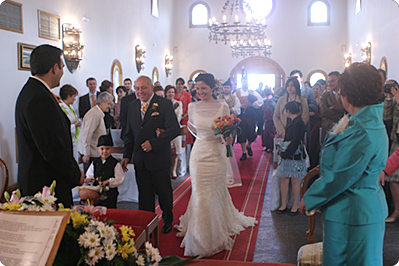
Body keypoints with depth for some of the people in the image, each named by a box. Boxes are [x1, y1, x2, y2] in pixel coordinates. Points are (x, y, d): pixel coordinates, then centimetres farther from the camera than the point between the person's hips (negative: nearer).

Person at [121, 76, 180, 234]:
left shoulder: (164, 104, -8)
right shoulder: (133, 106, 10)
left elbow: (174, 129, -17)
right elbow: (129, 133, 15)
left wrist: (153, 143, -22)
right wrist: (126, 155, 8)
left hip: (159, 159, -4)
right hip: (140, 160, 4)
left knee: (164, 193, 10)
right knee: (144, 196, 11)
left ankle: (168, 220, 33)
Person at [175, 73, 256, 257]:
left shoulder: (222, 107, -6)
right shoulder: (193, 107, 0)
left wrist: (227, 139, -20)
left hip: (216, 154, -2)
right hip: (199, 153, 2)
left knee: (215, 192, 8)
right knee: (200, 193, 5)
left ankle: (216, 232, 29)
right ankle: (202, 236, 26)